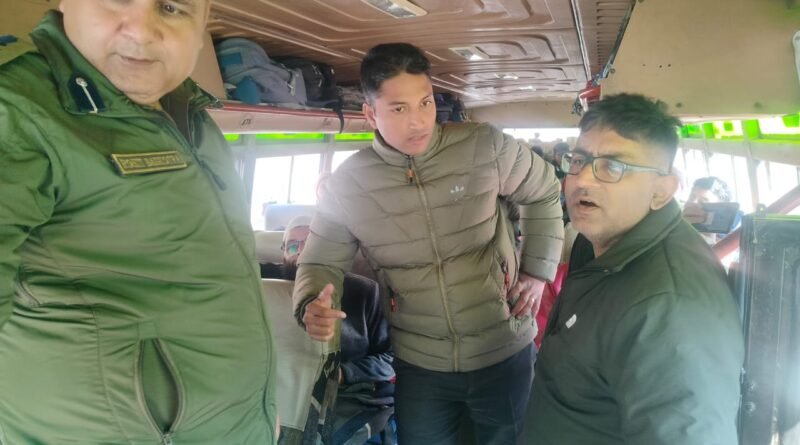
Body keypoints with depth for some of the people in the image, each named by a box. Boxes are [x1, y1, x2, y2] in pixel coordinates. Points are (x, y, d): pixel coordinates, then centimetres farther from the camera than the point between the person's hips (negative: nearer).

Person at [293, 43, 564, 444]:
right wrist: (312, 306, -21)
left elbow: (544, 193, 6)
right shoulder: (347, 184, -9)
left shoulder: (485, 147, -11)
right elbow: (321, 263, 1)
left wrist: (538, 270, 0)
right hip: (419, 366, 1)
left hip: (504, 353, 0)